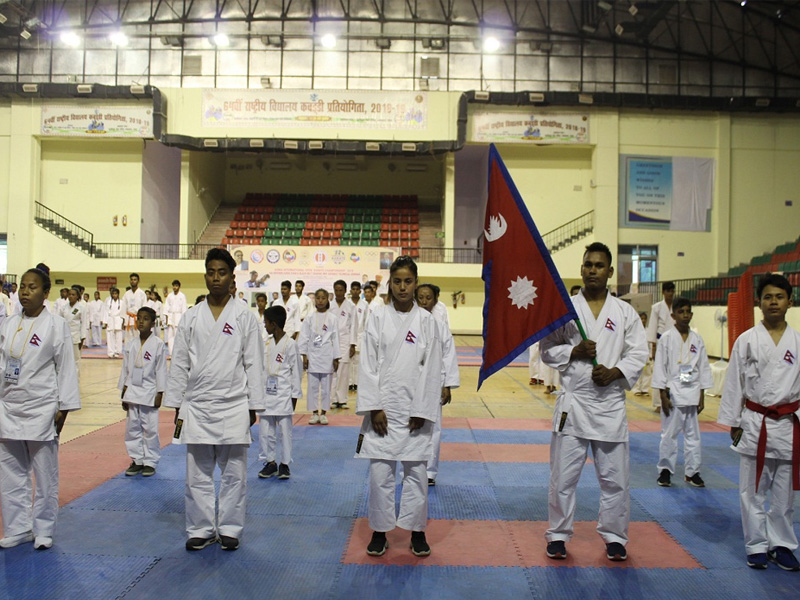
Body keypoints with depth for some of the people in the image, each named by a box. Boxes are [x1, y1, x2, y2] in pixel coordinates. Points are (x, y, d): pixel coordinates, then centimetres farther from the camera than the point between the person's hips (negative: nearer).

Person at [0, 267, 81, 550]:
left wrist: (63, 408, -8)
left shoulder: (56, 325, -6)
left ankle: (43, 531, 20)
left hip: (42, 409, -4)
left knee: (45, 474, 4)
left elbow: (66, 368, -6)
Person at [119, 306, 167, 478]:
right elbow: (125, 369, 11)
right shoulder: (131, 344, 6)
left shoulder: (158, 345, -7)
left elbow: (161, 370, -6)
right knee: (132, 428, 9)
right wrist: (124, 394, 9)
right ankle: (137, 460, 21)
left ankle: (150, 462, 13)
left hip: (149, 392, -4)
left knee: (150, 429, 0)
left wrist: (159, 394, -8)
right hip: (132, 392, 5)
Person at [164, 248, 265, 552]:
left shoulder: (244, 316, 0)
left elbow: (254, 364, 1)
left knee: (234, 473, 6)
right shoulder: (191, 317, 5)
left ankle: (229, 529, 21)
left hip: (233, 406, -2)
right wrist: (177, 407, 6)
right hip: (197, 406, 2)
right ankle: (201, 530, 23)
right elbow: (179, 364, 8)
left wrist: (253, 407, -2)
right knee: (198, 474, 9)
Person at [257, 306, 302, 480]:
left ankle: (285, 464, 15)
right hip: (267, 393, 6)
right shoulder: (267, 344, 9)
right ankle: (270, 462, 20)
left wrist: (294, 395, -5)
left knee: (285, 430, 3)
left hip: (283, 394, -6)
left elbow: (297, 371, -5)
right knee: (265, 431, 8)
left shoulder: (290, 344, -8)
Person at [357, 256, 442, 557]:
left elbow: (431, 369, -1)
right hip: (383, 407, 0)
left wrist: (422, 412, -6)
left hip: (415, 408, 0)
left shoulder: (426, 321, 1)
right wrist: (374, 408, -7)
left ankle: (417, 532, 23)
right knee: (380, 472, 3)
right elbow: (368, 365, -1)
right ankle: (379, 532, 20)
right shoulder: (378, 318, 1)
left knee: (416, 472, 6)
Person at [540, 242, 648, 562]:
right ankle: (558, 534, 22)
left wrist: (614, 372, -13)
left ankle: (614, 536, 27)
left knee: (615, 476, 9)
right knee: (563, 475, 5)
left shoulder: (625, 312, 4)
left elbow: (638, 354, 3)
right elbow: (547, 350, 3)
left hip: (610, 401, 1)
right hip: (573, 401, -1)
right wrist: (574, 351, -14)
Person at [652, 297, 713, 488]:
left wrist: (702, 396, 7)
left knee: (693, 434, 9)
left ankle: (692, 471, 21)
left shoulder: (697, 340, 5)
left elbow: (703, 367, 9)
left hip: (692, 392, 4)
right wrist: (663, 395, -9)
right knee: (669, 434, 2)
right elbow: (660, 367, -6)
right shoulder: (666, 338, -5)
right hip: (672, 392, -3)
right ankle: (665, 470, 16)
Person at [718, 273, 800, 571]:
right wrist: (734, 423, 1)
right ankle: (757, 545, 19)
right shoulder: (746, 340, -2)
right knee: (753, 490, 6)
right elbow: (734, 384, 1)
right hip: (754, 424, -1)